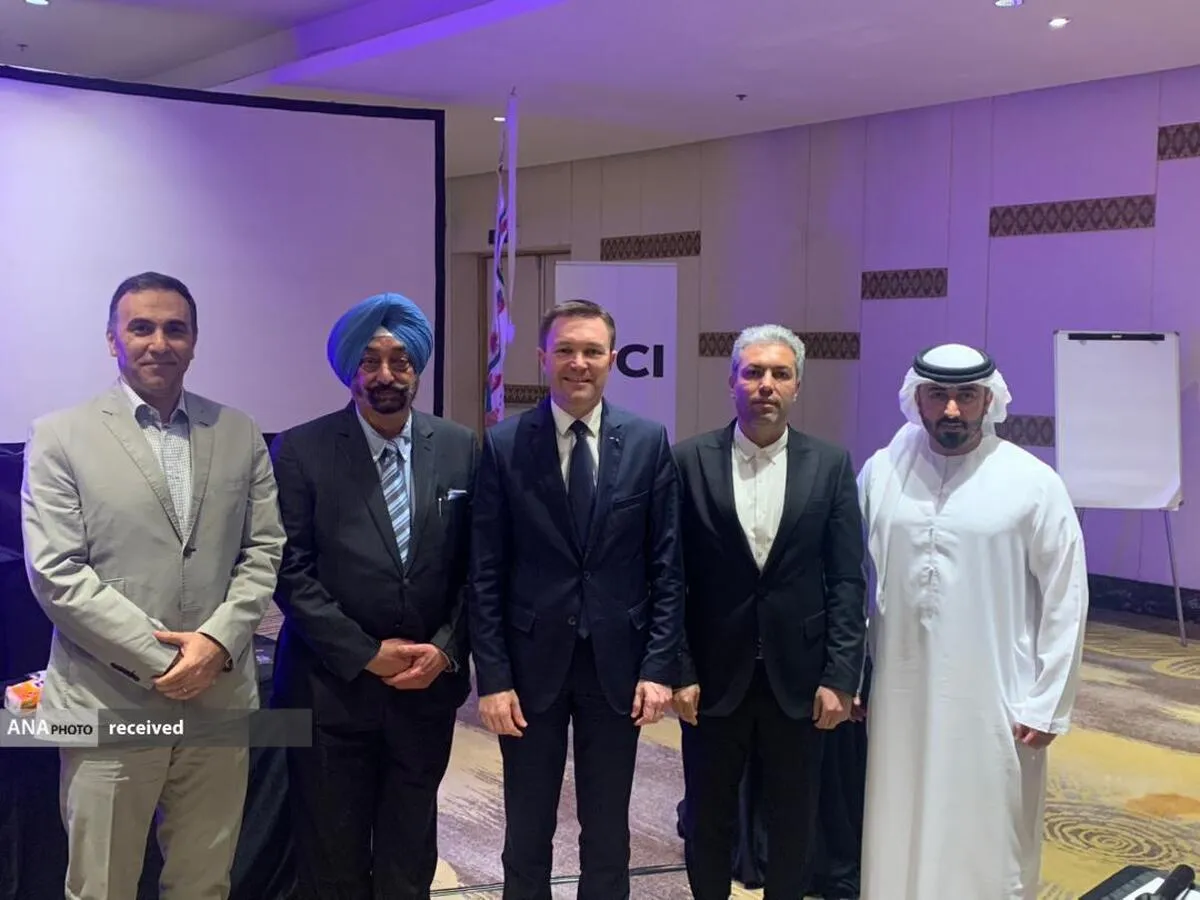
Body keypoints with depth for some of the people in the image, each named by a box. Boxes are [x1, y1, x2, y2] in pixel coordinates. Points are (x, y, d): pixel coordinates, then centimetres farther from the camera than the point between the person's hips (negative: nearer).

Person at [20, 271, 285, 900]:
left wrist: (217, 640, -10)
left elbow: (264, 551, 6)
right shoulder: (60, 437, 0)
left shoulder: (240, 435, 9)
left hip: (220, 701, 3)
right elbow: (56, 573, -7)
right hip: (108, 706, -2)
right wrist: (157, 657, -12)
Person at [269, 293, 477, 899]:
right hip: (332, 688, -2)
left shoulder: (459, 448, 3)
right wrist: (366, 654, -13)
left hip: (428, 685, 2)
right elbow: (292, 572, -9)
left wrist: (446, 649, -7)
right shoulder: (302, 450, -5)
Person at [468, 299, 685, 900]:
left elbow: (667, 565, 0)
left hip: (617, 662, 1)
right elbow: (485, 574, -4)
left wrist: (659, 666, -5)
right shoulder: (502, 445, -4)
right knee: (527, 830, 13)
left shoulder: (648, 442, -1)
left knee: (608, 831, 14)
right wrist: (492, 676, -8)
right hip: (532, 661, -1)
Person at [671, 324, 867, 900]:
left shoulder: (831, 465, 0)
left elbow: (847, 580, -1)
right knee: (709, 818, 14)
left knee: (793, 822, 13)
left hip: (798, 677, 1)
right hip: (714, 676, 0)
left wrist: (840, 677, -6)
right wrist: (679, 670, -7)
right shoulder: (690, 461, -3)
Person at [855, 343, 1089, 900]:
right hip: (900, 695, 3)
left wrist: (1047, 703, -5)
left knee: (987, 843, 7)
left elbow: (1066, 599, -4)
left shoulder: (1032, 483, -6)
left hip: (992, 701, -2)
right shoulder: (881, 473, 1)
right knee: (899, 837, 13)